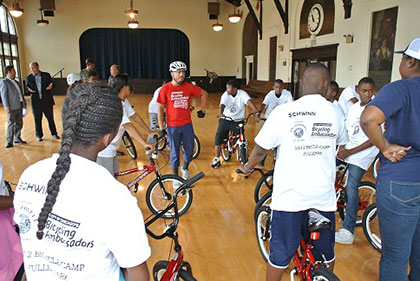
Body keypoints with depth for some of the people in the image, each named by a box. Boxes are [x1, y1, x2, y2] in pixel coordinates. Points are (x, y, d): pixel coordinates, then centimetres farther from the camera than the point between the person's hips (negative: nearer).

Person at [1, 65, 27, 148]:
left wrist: (24, 103, 18)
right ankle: (9, 142, 1)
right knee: (11, 124, -4)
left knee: (19, 123, 12)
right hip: (12, 107, -7)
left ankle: (17, 138, 24)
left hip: (19, 106, 7)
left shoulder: (16, 82, 19)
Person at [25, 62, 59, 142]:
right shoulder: (28, 78, 5)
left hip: (47, 101, -1)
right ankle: (39, 135, 19)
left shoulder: (46, 75, 3)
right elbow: (27, 90, 8)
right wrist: (29, 90, -16)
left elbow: (52, 84, 6)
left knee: (50, 118, 5)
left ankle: (54, 133, 18)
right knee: (37, 120, 6)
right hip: (36, 101, 1)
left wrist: (50, 87, -17)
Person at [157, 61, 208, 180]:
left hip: (187, 124, 2)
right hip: (172, 126, -2)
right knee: (174, 153, 8)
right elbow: (160, 109, -4)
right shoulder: (165, 88, -8)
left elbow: (204, 94, 15)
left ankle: (185, 168, 40)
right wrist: (161, 127, -7)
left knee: (189, 151, 9)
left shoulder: (189, 86, -2)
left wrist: (203, 110, 12)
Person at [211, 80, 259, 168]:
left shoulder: (242, 94, -14)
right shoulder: (225, 94, -10)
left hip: (238, 121, -1)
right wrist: (220, 114, -46)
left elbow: (249, 102, -29)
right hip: (226, 119, 2)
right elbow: (222, 105, -25)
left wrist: (257, 112, -45)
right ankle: (217, 159, 5)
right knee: (218, 136, -8)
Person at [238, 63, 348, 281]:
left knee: (280, 252, 12)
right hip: (324, 197, 3)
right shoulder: (334, 113, 0)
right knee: (326, 252, 22)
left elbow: (260, 149, -7)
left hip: (289, 195, -3)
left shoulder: (283, 112, -11)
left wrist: (248, 168, 14)